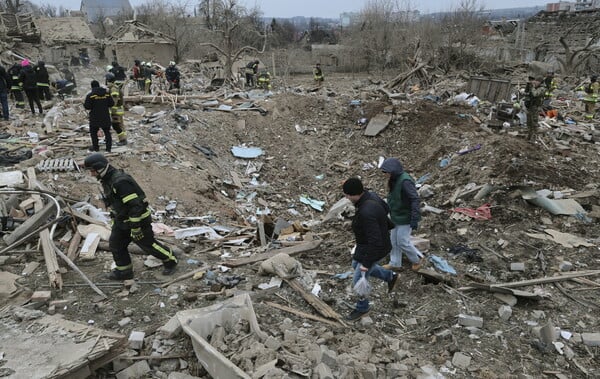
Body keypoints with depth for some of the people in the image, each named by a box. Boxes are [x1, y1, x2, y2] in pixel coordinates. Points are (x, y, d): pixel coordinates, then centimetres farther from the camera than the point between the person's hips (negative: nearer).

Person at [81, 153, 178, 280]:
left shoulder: (120, 182, -30)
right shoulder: (107, 180, 4)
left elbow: (135, 205, -31)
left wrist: (135, 228, -26)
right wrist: (114, 221, 24)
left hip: (138, 218, -9)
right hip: (122, 220, 9)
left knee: (148, 244, 5)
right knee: (115, 244, 12)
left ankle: (170, 260, 26)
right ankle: (123, 271, 28)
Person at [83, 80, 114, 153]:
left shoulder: (90, 95, -11)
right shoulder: (106, 94, -1)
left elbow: (87, 106, -13)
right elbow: (112, 103, 3)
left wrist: (84, 103, 9)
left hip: (95, 117, -3)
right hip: (105, 117, 3)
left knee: (93, 132, 14)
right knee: (107, 132, 12)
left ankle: (95, 147, 16)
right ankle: (109, 147, 8)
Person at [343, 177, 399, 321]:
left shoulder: (366, 213, -39)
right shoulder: (370, 195, -11)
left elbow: (375, 241, -35)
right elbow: (385, 209, 9)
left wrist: (366, 263, -25)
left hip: (373, 248, -9)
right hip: (368, 242, 9)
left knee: (358, 281, 9)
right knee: (356, 265, 30)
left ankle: (362, 308, 37)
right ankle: (390, 276, 43)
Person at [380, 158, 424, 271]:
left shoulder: (405, 181, -27)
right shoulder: (395, 179, 1)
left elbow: (415, 200, -28)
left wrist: (415, 219, -29)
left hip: (405, 217, -9)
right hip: (396, 216, 9)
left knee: (402, 242, 2)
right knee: (394, 240, 15)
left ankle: (416, 259, 25)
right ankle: (395, 263, 28)